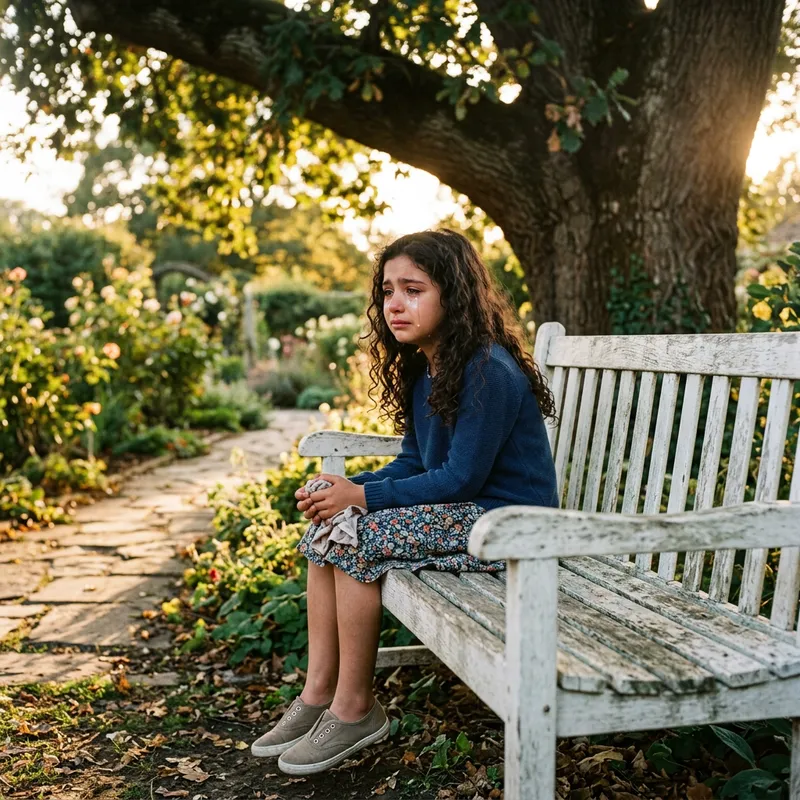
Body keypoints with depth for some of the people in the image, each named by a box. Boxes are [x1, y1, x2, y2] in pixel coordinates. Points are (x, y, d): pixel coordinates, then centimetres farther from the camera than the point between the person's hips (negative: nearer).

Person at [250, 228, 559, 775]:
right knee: (327, 528, -2)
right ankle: (318, 694, 2)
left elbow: (461, 479, -21)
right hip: (459, 510, 10)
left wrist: (364, 497, -19)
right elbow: (413, 464, 9)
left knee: (358, 537, -20)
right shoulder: (423, 370, 9)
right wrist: (346, 488, -7)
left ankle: (355, 710, -6)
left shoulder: (488, 371, -20)